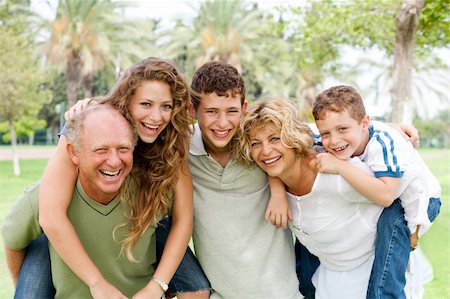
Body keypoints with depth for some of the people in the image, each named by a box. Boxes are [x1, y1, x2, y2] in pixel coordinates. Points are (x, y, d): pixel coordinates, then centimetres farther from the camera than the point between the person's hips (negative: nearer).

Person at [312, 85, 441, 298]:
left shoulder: (381, 141, -37)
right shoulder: (329, 140, -22)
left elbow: (385, 196, -47)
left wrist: (340, 166, -48)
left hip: (417, 198, -6)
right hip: (377, 193, 6)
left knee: (390, 221, -34)